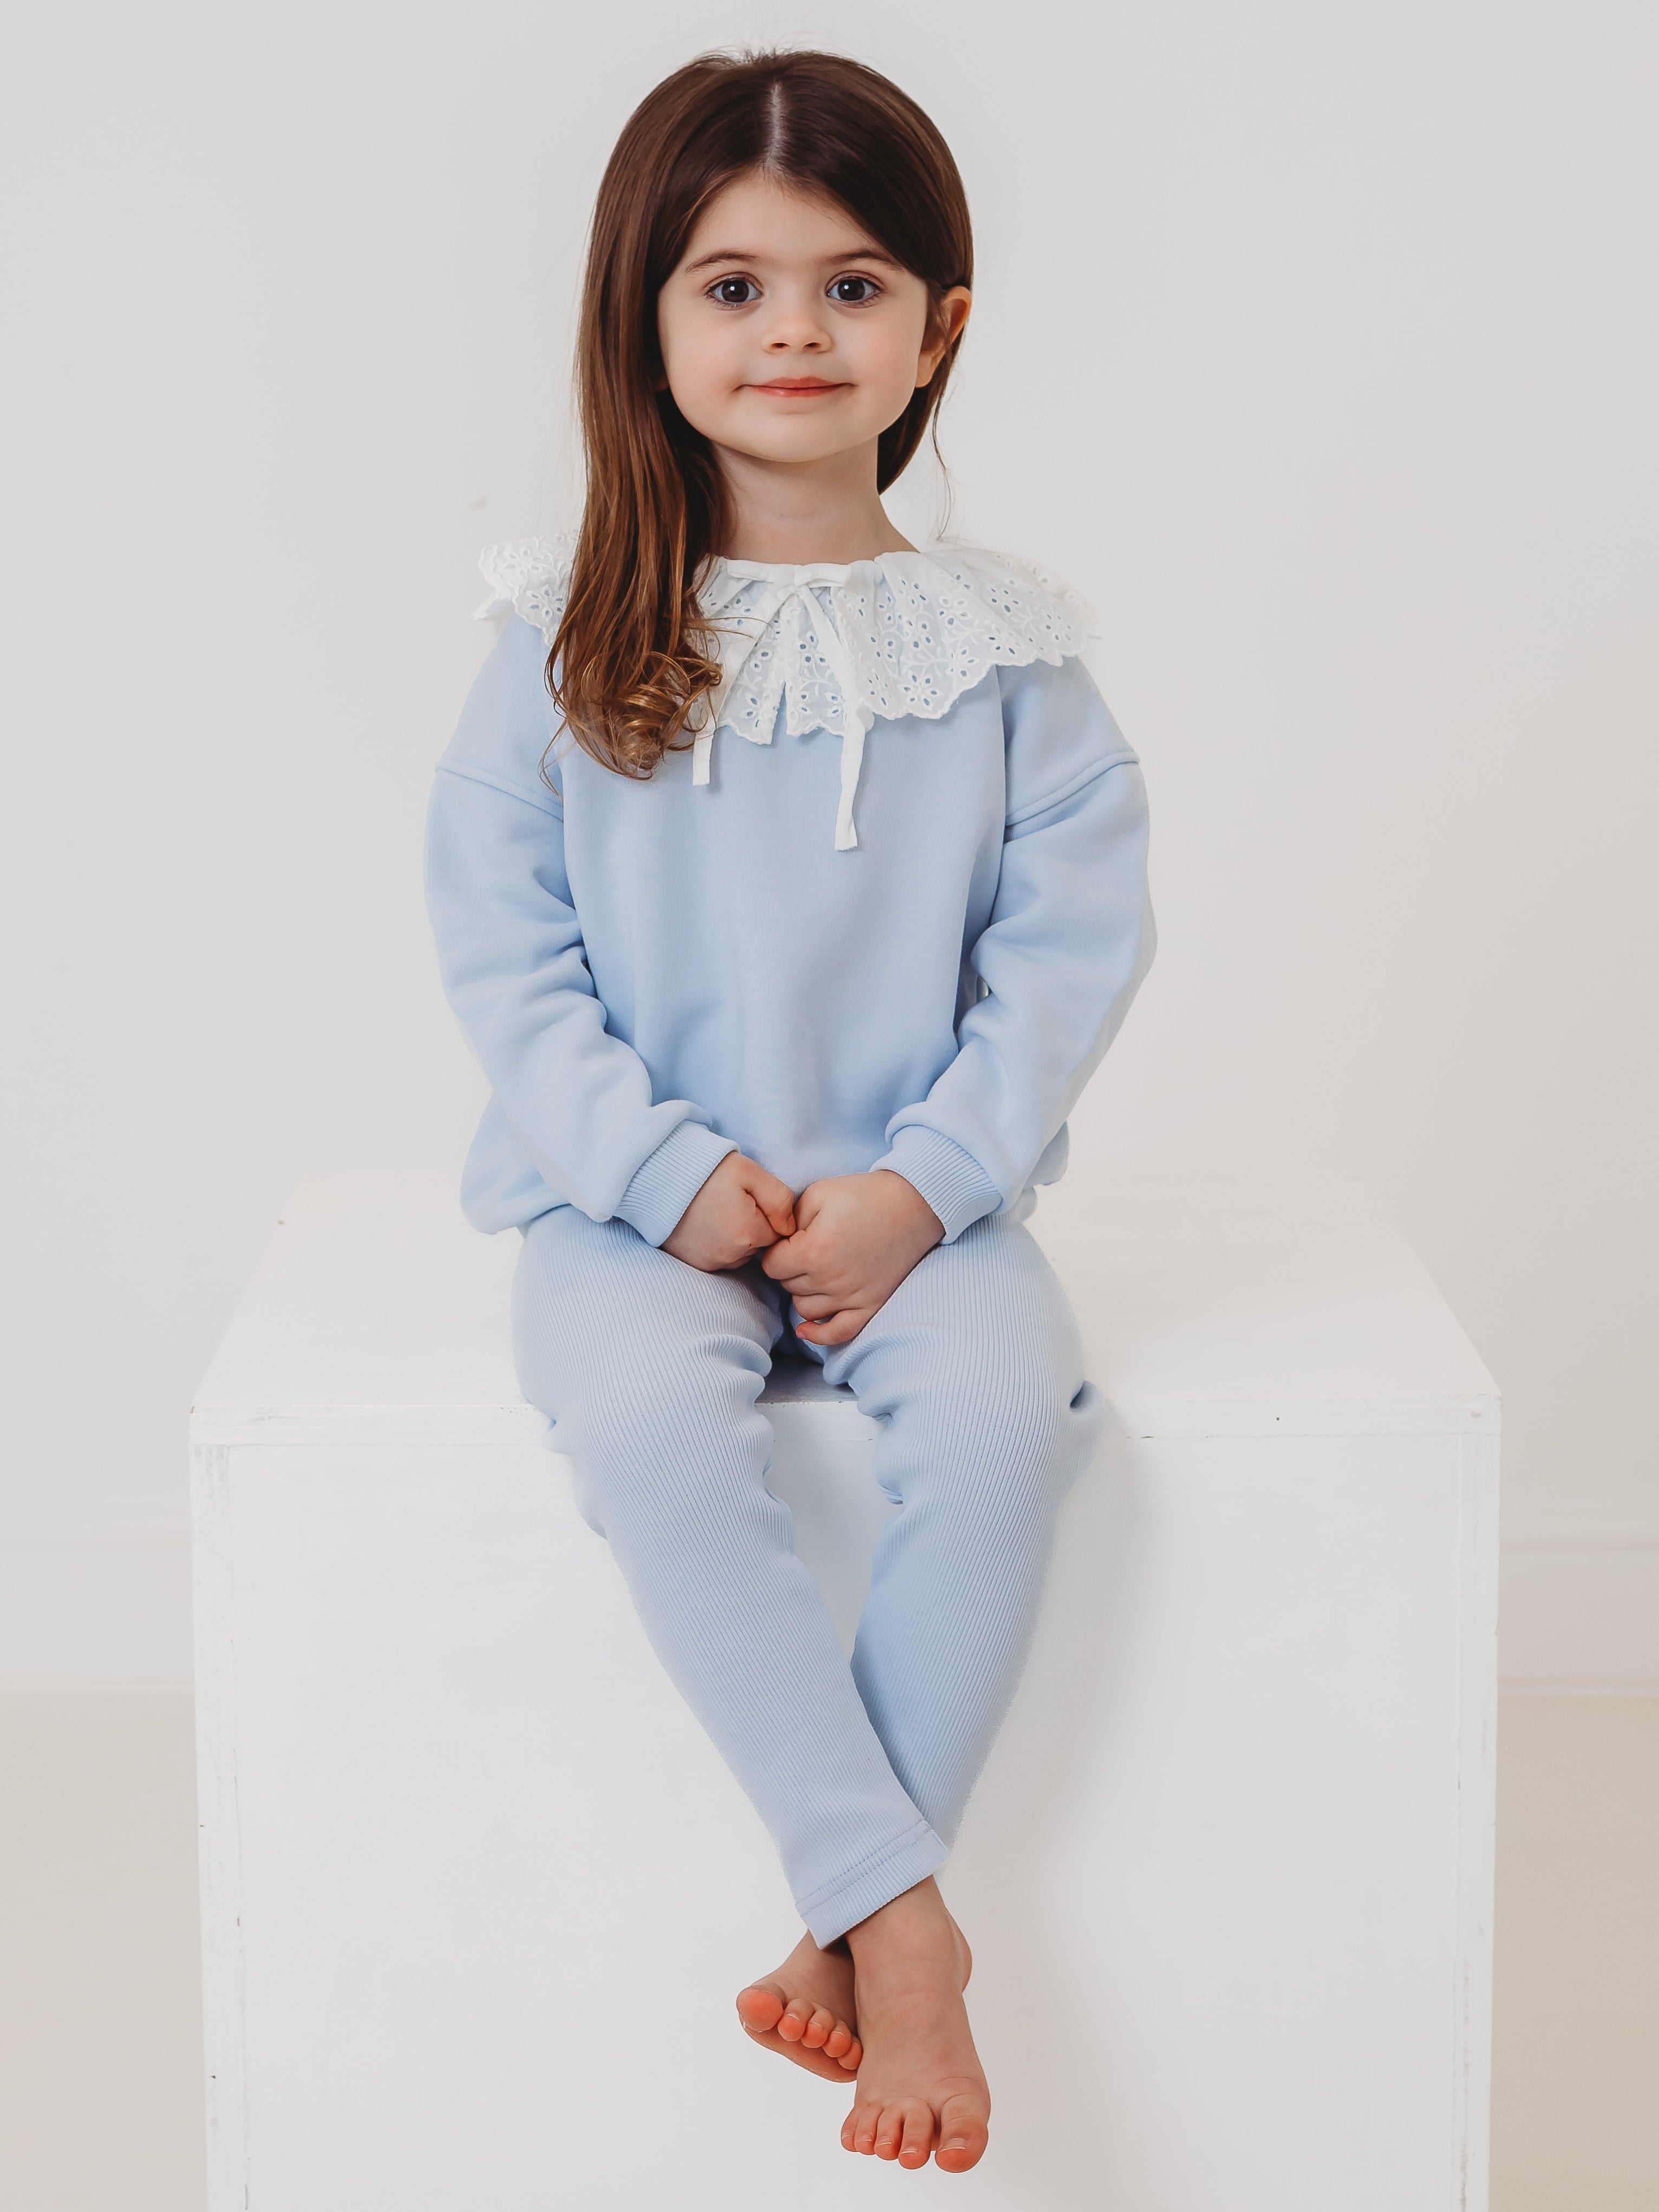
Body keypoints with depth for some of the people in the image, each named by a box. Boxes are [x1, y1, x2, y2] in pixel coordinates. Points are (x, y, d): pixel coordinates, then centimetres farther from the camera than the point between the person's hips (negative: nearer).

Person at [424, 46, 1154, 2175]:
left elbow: (1065, 955, 0)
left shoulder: (1000, 655, 2)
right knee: (646, 1421, -32)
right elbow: (504, 952, -1)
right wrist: (675, 1176, -13)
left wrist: (918, 1188, -14)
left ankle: (843, 1924, -16)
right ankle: (897, 1911, -23)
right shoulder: (570, 643, 0)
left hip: (917, 1186, 1)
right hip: (640, 1188, 0)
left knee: (1004, 1411, -29)